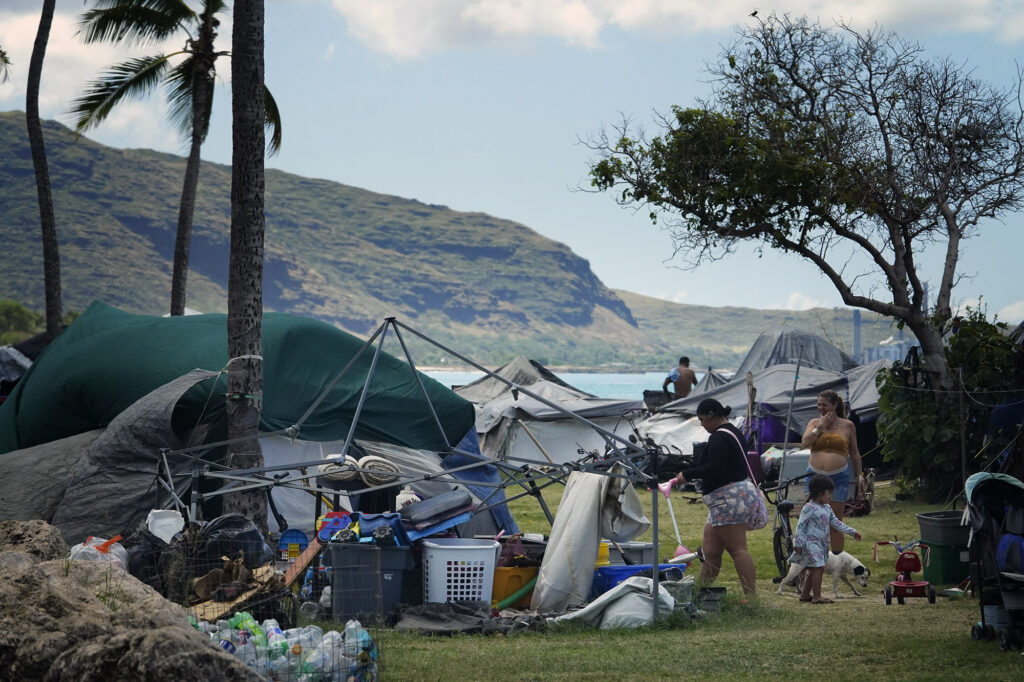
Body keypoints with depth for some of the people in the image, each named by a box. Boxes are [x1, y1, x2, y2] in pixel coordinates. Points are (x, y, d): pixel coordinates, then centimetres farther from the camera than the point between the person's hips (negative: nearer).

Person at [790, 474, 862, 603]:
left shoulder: (827, 508, 13)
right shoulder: (809, 508, -14)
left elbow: (836, 522, 18)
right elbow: (800, 525, -15)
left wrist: (852, 532, 13)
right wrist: (798, 543, -18)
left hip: (821, 544, 9)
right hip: (811, 543, -9)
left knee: (815, 570, 10)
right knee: (819, 568, -13)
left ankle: (805, 594, 20)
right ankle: (817, 596, -11)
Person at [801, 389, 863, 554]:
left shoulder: (847, 425, 7)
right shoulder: (815, 423, 10)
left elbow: (854, 454, 14)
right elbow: (805, 442, -7)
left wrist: (859, 476, 10)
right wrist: (821, 426, -7)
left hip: (838, 478, -1)